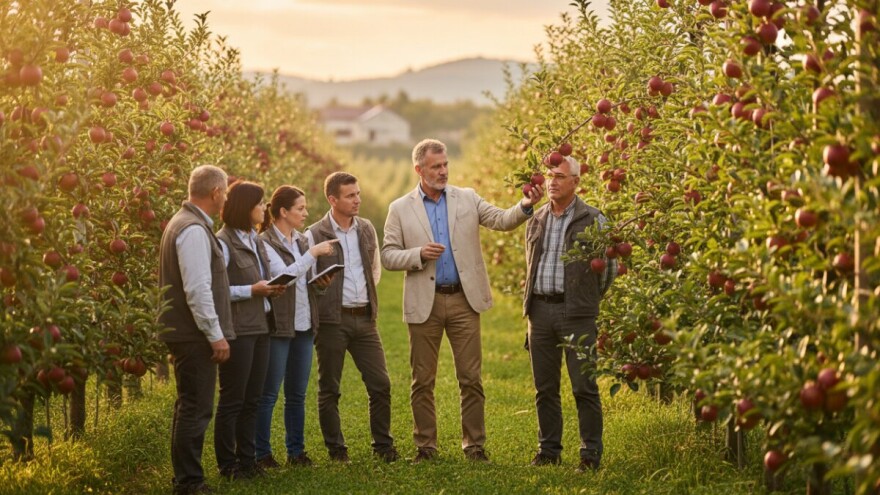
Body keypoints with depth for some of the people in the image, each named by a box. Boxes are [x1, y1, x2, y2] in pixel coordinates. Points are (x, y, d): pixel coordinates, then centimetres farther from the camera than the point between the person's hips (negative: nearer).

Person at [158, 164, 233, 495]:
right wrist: (216, 335, -19)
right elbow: (198, 289, -23)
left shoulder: (185, 222, 14)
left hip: (185, 333, 11)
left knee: (190, 406, 17)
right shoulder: (194, 230, -18)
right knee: (196, 409, -6)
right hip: (195, 335, -11)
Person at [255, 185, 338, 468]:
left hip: (304, 326, 7)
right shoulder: (265, 243, -9)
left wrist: (322, 281, 0)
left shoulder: (302, 241, 12)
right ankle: (262, 453, 4)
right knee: (268, 394, -1)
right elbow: (284, 275, -21)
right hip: (277, 326, -7)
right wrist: (313, 253, -19)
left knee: (297, 394, 11)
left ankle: (296, 450, 18)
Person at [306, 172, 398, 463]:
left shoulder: (366, 229, 8)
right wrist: (329, 300, -4)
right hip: (332, 321, -4)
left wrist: (367, 295, 13)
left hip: (364, 319, 5)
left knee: (380, 384, 3)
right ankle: (336, 450, 14)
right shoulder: (315, 235, -8)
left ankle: (383, 445, 15)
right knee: (329, 389, 4)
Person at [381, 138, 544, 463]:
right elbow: (388, 256, 2)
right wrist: (419, 254, -15)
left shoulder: (467, 199, 6)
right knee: (423, 381, 5)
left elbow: (502, 220, -4)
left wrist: (526, 205, -23)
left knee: (471, 379, 1)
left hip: (464, 300, 1)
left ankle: (475, 446, 8)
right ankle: (425, 447, 15)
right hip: (424, 303, 0)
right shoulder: (400, 209, 3)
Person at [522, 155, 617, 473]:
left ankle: (591, 453, 2)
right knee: (544, 387, 9)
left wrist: (588, 299, 7)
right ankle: (549, 449, 18)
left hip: (576, 313, -5)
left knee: (584, 386, -4)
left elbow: (609, 267, 3)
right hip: (540, 310, 5)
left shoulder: (592, 220, -2)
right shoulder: (535, 221, 13)